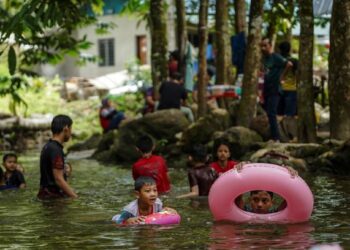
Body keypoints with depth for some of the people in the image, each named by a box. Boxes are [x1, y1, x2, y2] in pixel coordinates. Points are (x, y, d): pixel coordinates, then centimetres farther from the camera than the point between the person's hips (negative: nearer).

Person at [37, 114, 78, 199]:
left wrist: (71, 192, 16)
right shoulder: (55, 149, -15)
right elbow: (58, 179, -19)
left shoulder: (48, 146, 15)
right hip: (53, 196, -9)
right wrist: (75, 197, -15)